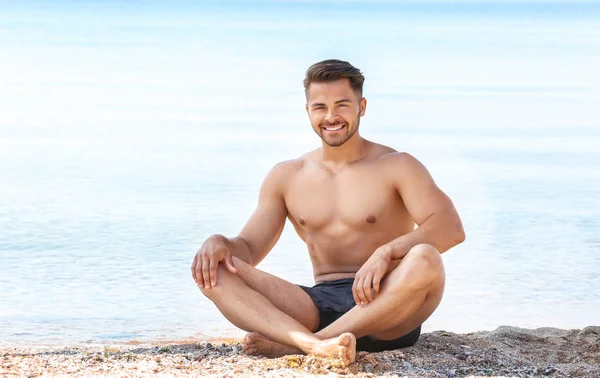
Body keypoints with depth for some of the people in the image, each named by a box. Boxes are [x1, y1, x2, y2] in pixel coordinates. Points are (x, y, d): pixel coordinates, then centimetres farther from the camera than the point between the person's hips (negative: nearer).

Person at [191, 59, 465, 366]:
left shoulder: (395, 166, 3)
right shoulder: (286, 177, 15)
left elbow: (450, 228, -11)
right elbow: (249, 249, 16)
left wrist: (386, 252, -29)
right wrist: (220, 242, -10)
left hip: (387, 313, -3)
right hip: (319, 305, 3)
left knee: (425, 260, -36)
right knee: (212, 271, -17)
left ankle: (293, 345, -34)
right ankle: (316, 345, -45)